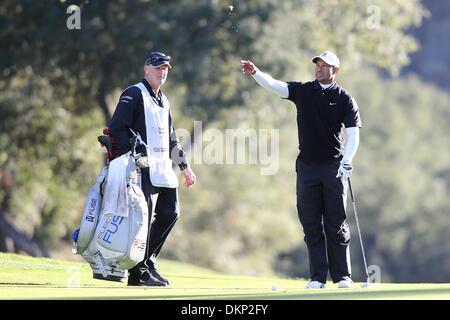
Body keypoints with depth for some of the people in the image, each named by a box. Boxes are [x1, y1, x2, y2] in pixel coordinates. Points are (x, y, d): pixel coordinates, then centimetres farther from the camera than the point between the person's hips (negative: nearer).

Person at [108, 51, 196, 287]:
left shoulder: (163, 101, 23)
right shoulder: (134, 95, -4)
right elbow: (116, 129, -13)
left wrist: (184, 166, 23)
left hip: (163, 168, 9)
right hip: (144, 169, -9)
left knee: (170, 213, 7)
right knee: (144, 217, -10)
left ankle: (147, 260, 19)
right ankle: (138, 273, -6)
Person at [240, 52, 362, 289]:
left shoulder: (344, 98, -1)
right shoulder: (302, 91, 7)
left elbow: (353, 133, -8)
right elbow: (274, 86, -8)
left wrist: (347, 158, -25)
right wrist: (255, 73, -26)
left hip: (334, 166, -3)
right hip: (306, 166, 3)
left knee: (336, 224, -1)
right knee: (311, 224, 1)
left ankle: (342, 276, 4)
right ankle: (317, 277, 5)